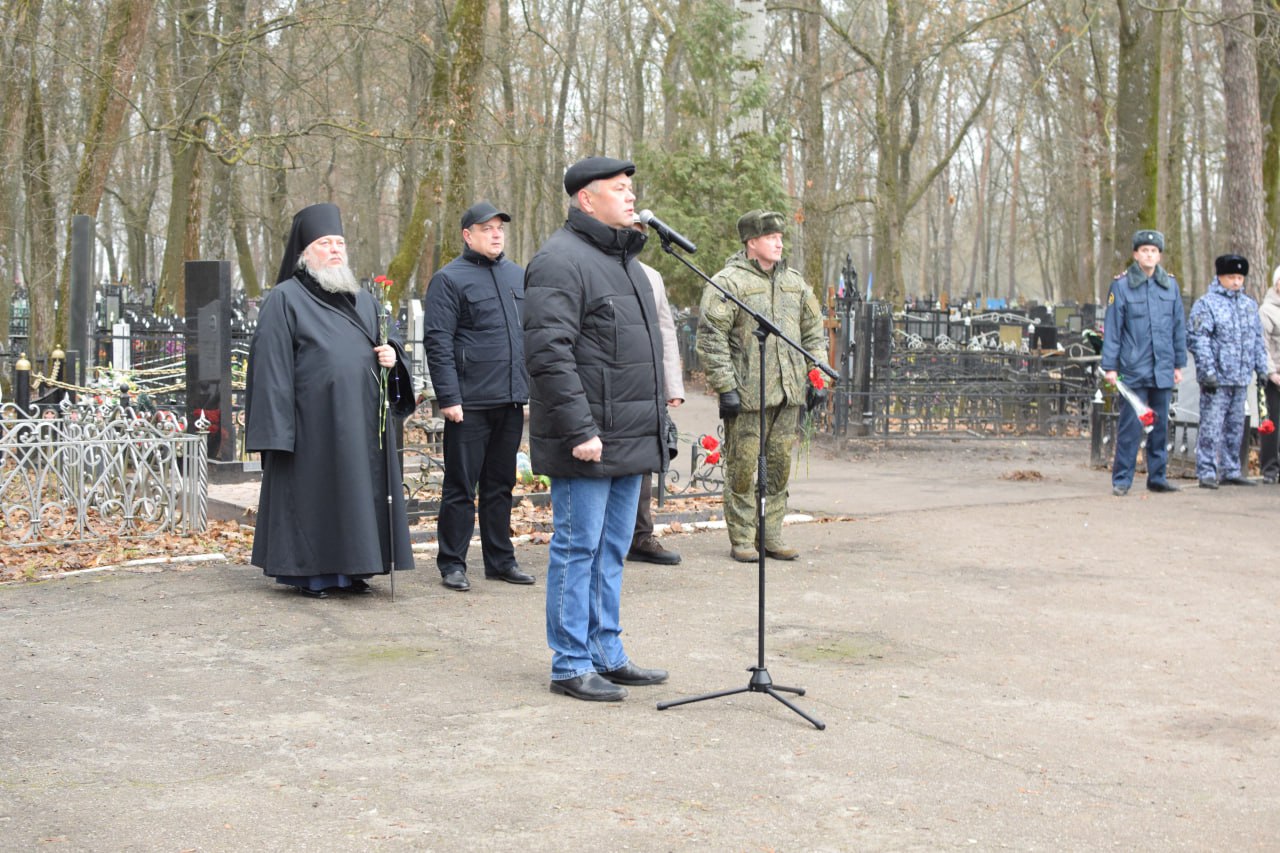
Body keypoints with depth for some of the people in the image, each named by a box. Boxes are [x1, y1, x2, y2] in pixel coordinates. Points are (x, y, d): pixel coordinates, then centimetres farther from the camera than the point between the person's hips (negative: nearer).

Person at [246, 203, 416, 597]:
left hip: (361, 423, 6)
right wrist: (276, 430, -14)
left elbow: (385, 343, 26)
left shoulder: (363, 300, 18)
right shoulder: (285, 299, -2)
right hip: (313, 421, -6)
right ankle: (307, 573, 8)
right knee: (312, 489, -2)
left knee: (359, 491, 7)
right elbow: (271, 365, -8)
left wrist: (392, 355, 0)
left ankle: (350, 570, 16)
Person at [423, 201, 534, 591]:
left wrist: (535, 387, 13)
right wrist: (449, 397, -15)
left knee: (501, 485, 13)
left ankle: (501, 560, 21)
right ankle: (452, 563, 8)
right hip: (470, 403, -6)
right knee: (460, 487, 0)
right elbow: (438, 342, -10)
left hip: (511, 401, 6)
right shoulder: (449, 279, -5)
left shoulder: (517, 276, 15)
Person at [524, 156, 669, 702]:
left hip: (629, 441, 9)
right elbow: (548, 352, -21)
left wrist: (653, 428, 21)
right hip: (588, 444, -9)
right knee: (578, 548, -2)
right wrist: (579, 430, -24)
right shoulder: (563, 259, -12)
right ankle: (571, 666, 7)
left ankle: (607, 656, 24)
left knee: (611, 551, 15)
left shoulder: (625, 260, 19)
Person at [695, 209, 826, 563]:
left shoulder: (794, 282, 16)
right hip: (746, 395, -6)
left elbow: (813, 331, 24)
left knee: (780, 465, 9)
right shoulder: (728, 282, -6)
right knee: (742, 467, -2)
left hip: (788, 394, 6)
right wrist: (724, 387, -14)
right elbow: (710, 338, -10)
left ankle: (771, 535, 18)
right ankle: (741, 540, 7)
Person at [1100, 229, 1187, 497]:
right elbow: (1112, 328, -2)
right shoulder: (1122, 285, -2)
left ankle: (1158, 477, 19)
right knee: (1130, 426, -4)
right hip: (1133, 370, -4)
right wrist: (1110, 366, -5)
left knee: (1160, 425, 10)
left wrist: (1179, 364, 12)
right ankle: (1121, 479, 4)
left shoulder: (1170, 284, 9)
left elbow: (1179, 326, 14)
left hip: (1163, 370, 4)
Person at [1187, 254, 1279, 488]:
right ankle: (1207, 473, -6)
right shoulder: (1206, 304, -4)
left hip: (1241, 379, 7)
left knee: (1235, 426, 11)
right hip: (1216, 380, -6)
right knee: (1211, 426, -8)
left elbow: (1257, 340, 22)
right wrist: (1208, 370, -17)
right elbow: (1198, 339, -10)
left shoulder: (1249, 305, 17)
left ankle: (1231, 471, 19)